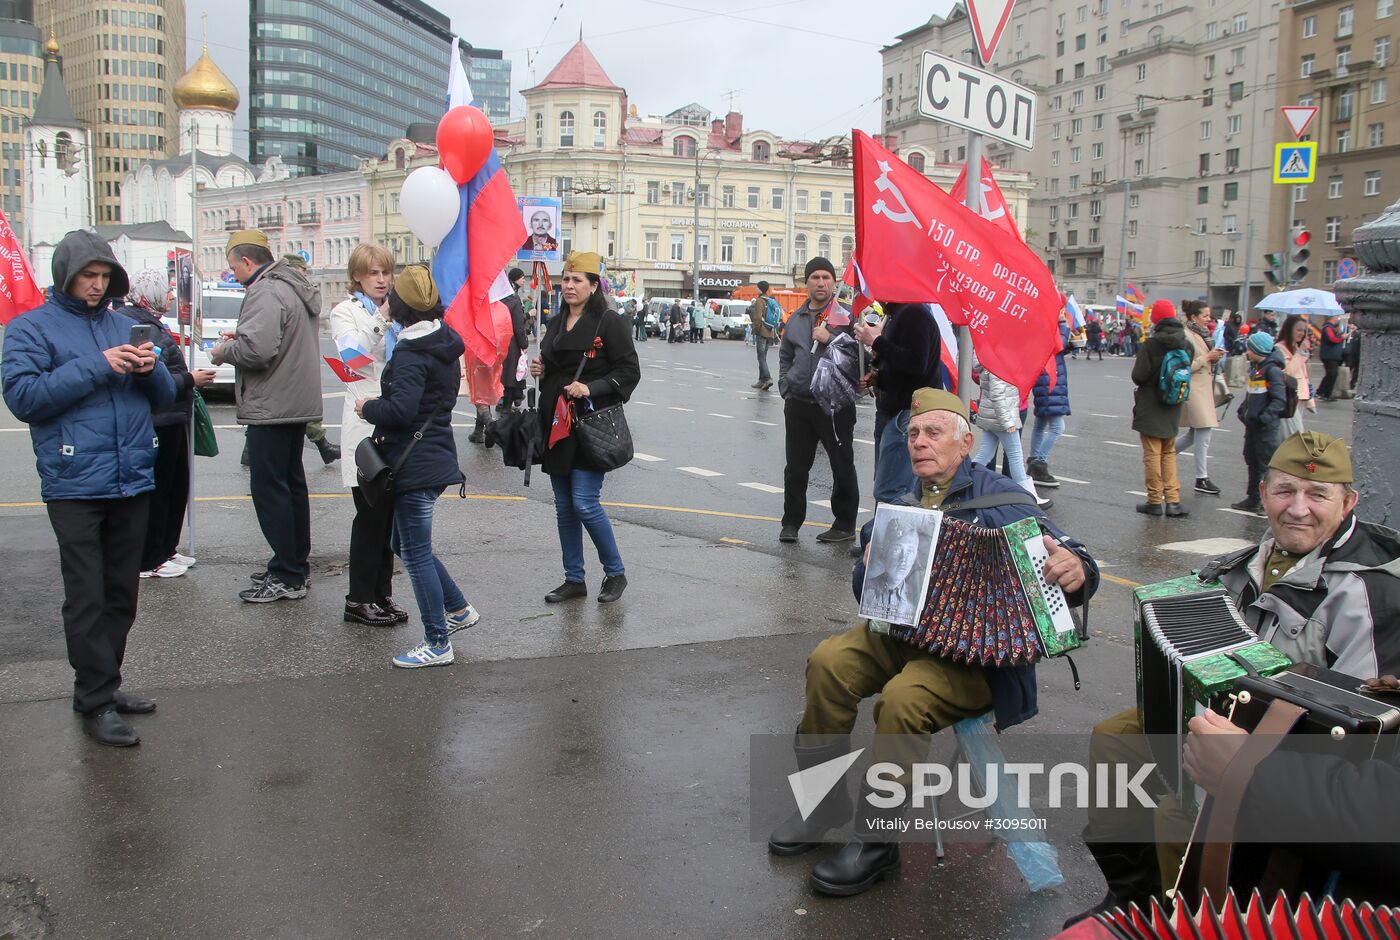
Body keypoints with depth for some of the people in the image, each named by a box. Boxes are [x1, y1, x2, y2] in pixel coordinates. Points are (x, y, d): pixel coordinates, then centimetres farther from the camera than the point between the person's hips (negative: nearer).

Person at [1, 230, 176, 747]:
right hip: (76, 486, -5)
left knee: (122, 595, 13)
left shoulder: (125, 326, 14)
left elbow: (165, 395, 14)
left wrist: (151, 369, -8)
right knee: (87, 599, -2)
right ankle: (95, 702, 6)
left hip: (133, 483, 5)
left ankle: (106, 683, 25)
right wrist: (95, 367, -17)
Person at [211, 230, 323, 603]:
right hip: (299, 403, 10)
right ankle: (296, 565, 26)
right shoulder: (298, 288, 15)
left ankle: (287, 578, 0)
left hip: (272, 408, -10)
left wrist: (224, 351, -8)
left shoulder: (266, 293, -18)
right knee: (292, 483, 17)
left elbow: (256, 349, -28)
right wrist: (240, 336, 10)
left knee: (269, 489, -4)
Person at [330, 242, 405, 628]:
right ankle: (359, 599, 5)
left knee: (389, 513, 8)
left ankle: (382, 594, 17)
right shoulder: (345, 313, 3)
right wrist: (381, 320, -17)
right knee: (371, 514, -5)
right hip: (365, 426, -5)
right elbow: (353, 357, -15)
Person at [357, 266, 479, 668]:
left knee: (416, 553, -1)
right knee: (409, 544, 22)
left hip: (415, 464, -10)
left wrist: (367, 407, -9)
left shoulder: (411, 353, -18)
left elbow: (400, 409, -27)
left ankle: (437, 644, 6)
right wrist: (378, 405, 15)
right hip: (437, 456, 10)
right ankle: (458, 609, 28)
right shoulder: (444, 345, 11)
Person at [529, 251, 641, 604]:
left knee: (585, 503, -10)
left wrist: (591, 388, -20)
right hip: (556, 425, 7)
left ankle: (615, 572, 10)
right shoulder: (557, 324, 15)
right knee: (563, 506, 9)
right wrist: (540, 371, 5)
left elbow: (630, 371, -10)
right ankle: (574, 579, 20)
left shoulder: (609, 324, -7)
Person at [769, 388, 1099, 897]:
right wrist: (872, 569, -9)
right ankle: (825, 801, 0)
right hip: (905, 632, 6)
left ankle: (877, 843, -13)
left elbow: (1063, 561, -12)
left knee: (903, 697, -31)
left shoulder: (999, 498, -6)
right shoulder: (904, 503, 11)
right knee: (828, 661, -18)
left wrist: (1075, 572, -36)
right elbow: (868, 589, 14)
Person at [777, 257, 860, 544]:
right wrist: (786, 388, 14)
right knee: (795, 468, 9)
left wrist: (830, 339, -17)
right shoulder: (796, 319, 15)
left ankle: (845, 525, 14)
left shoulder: (847, 316, -2)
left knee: (842, 466, 3)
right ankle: (791, 523, 20)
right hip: (798, 404, 5)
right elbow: (785, 356, 25)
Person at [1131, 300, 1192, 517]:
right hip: (1173, 409, 5)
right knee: (1169, 453, 15)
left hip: (1150, 409, -5)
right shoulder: (1186, 345, 0)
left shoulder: (1151, 345, -17)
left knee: (1152, 454, 2)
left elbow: (1138, 376, -15)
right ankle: (1173, 501, 10)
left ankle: (1155, 501, 5)